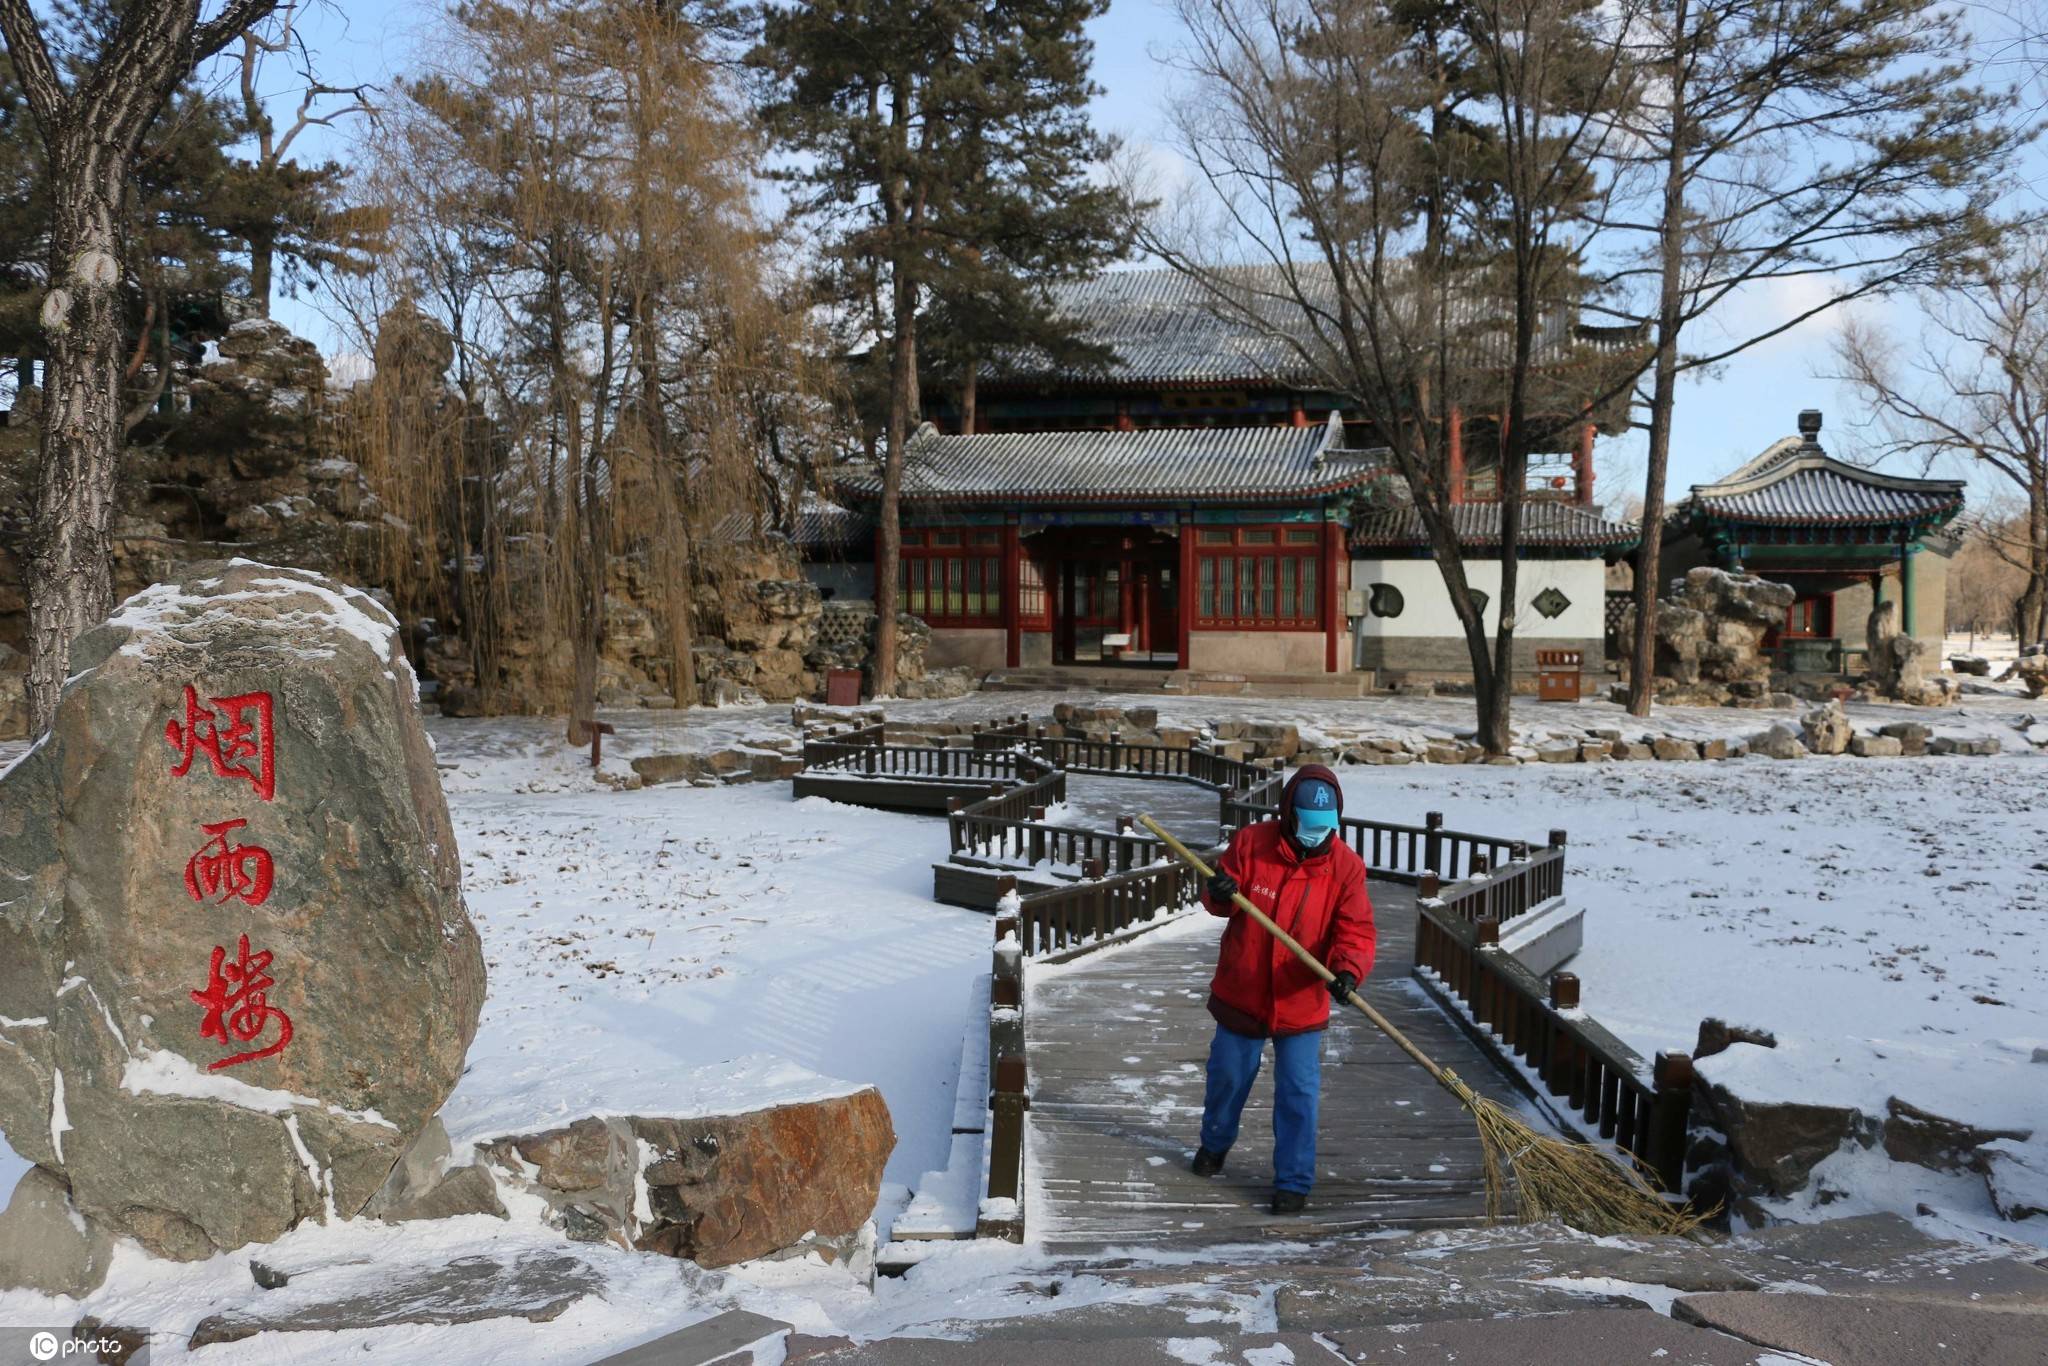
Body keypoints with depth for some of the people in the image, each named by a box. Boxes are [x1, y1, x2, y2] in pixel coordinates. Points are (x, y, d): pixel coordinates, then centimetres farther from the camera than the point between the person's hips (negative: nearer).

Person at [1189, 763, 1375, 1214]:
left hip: (1301, 1001, -1)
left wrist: (1348, 968, -34)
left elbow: (1355, 930, -14)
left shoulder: (1346, 866, -11)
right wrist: (1220, 895, -26)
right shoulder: (1251, 842, -10)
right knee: (1228, 1076, 19)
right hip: (1241, 992, 1)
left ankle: (1293, 1181, 17)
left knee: (1298, 1094, 1)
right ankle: (1215, 1143, 47)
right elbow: (1221, 895, -1)